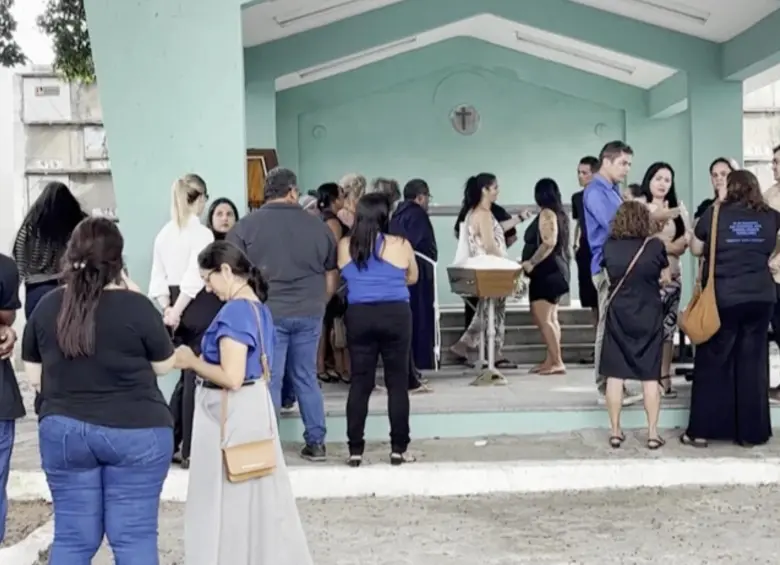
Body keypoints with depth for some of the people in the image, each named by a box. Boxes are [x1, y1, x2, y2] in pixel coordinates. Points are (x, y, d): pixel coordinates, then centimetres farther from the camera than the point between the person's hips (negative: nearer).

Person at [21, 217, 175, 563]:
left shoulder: (47, 307, 0)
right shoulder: (137, 306, -12)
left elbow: (33, 376, 7)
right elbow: (164, 365, 1)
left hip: (63, 431, 4)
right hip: (134, 432, -4)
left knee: (72, 537, 11)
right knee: (134, 536, 3)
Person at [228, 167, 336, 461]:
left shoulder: (246, 225, -2)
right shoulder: (318, 225, 5)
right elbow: (332, 276, 11)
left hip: (267, 313, -2)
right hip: (309, 314, 3)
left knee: (269, 380, 3)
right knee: (306, 377, 14)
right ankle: (316, 442, 18)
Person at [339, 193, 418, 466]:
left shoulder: (344, 246, 1)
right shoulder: (400, 245, -4)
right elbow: (412, 278, 13)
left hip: (358, 316, 2)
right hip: (395, 315, -2)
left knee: (360, 382, 6)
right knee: (397, 381, 5)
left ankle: (355, 450, 7)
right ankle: (398, 449, 7)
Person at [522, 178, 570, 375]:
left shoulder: (547, 213, -12)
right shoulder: (558, 213, 16)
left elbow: (549, 243, -23)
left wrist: (531, 263, -19)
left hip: (546, 271, -10)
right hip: (553, 271, 10)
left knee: (542, 318, -11)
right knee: (550, 318, 11)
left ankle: (557, 362, -12)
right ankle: (551, 360, 13)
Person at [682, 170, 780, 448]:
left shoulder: (714, 213, -4)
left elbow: (696, 249, 6)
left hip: (722, 298, -2)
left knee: (713, 362, 5)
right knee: (753, 362, 8)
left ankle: (701, 430, 7)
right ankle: (751, 432, 13)